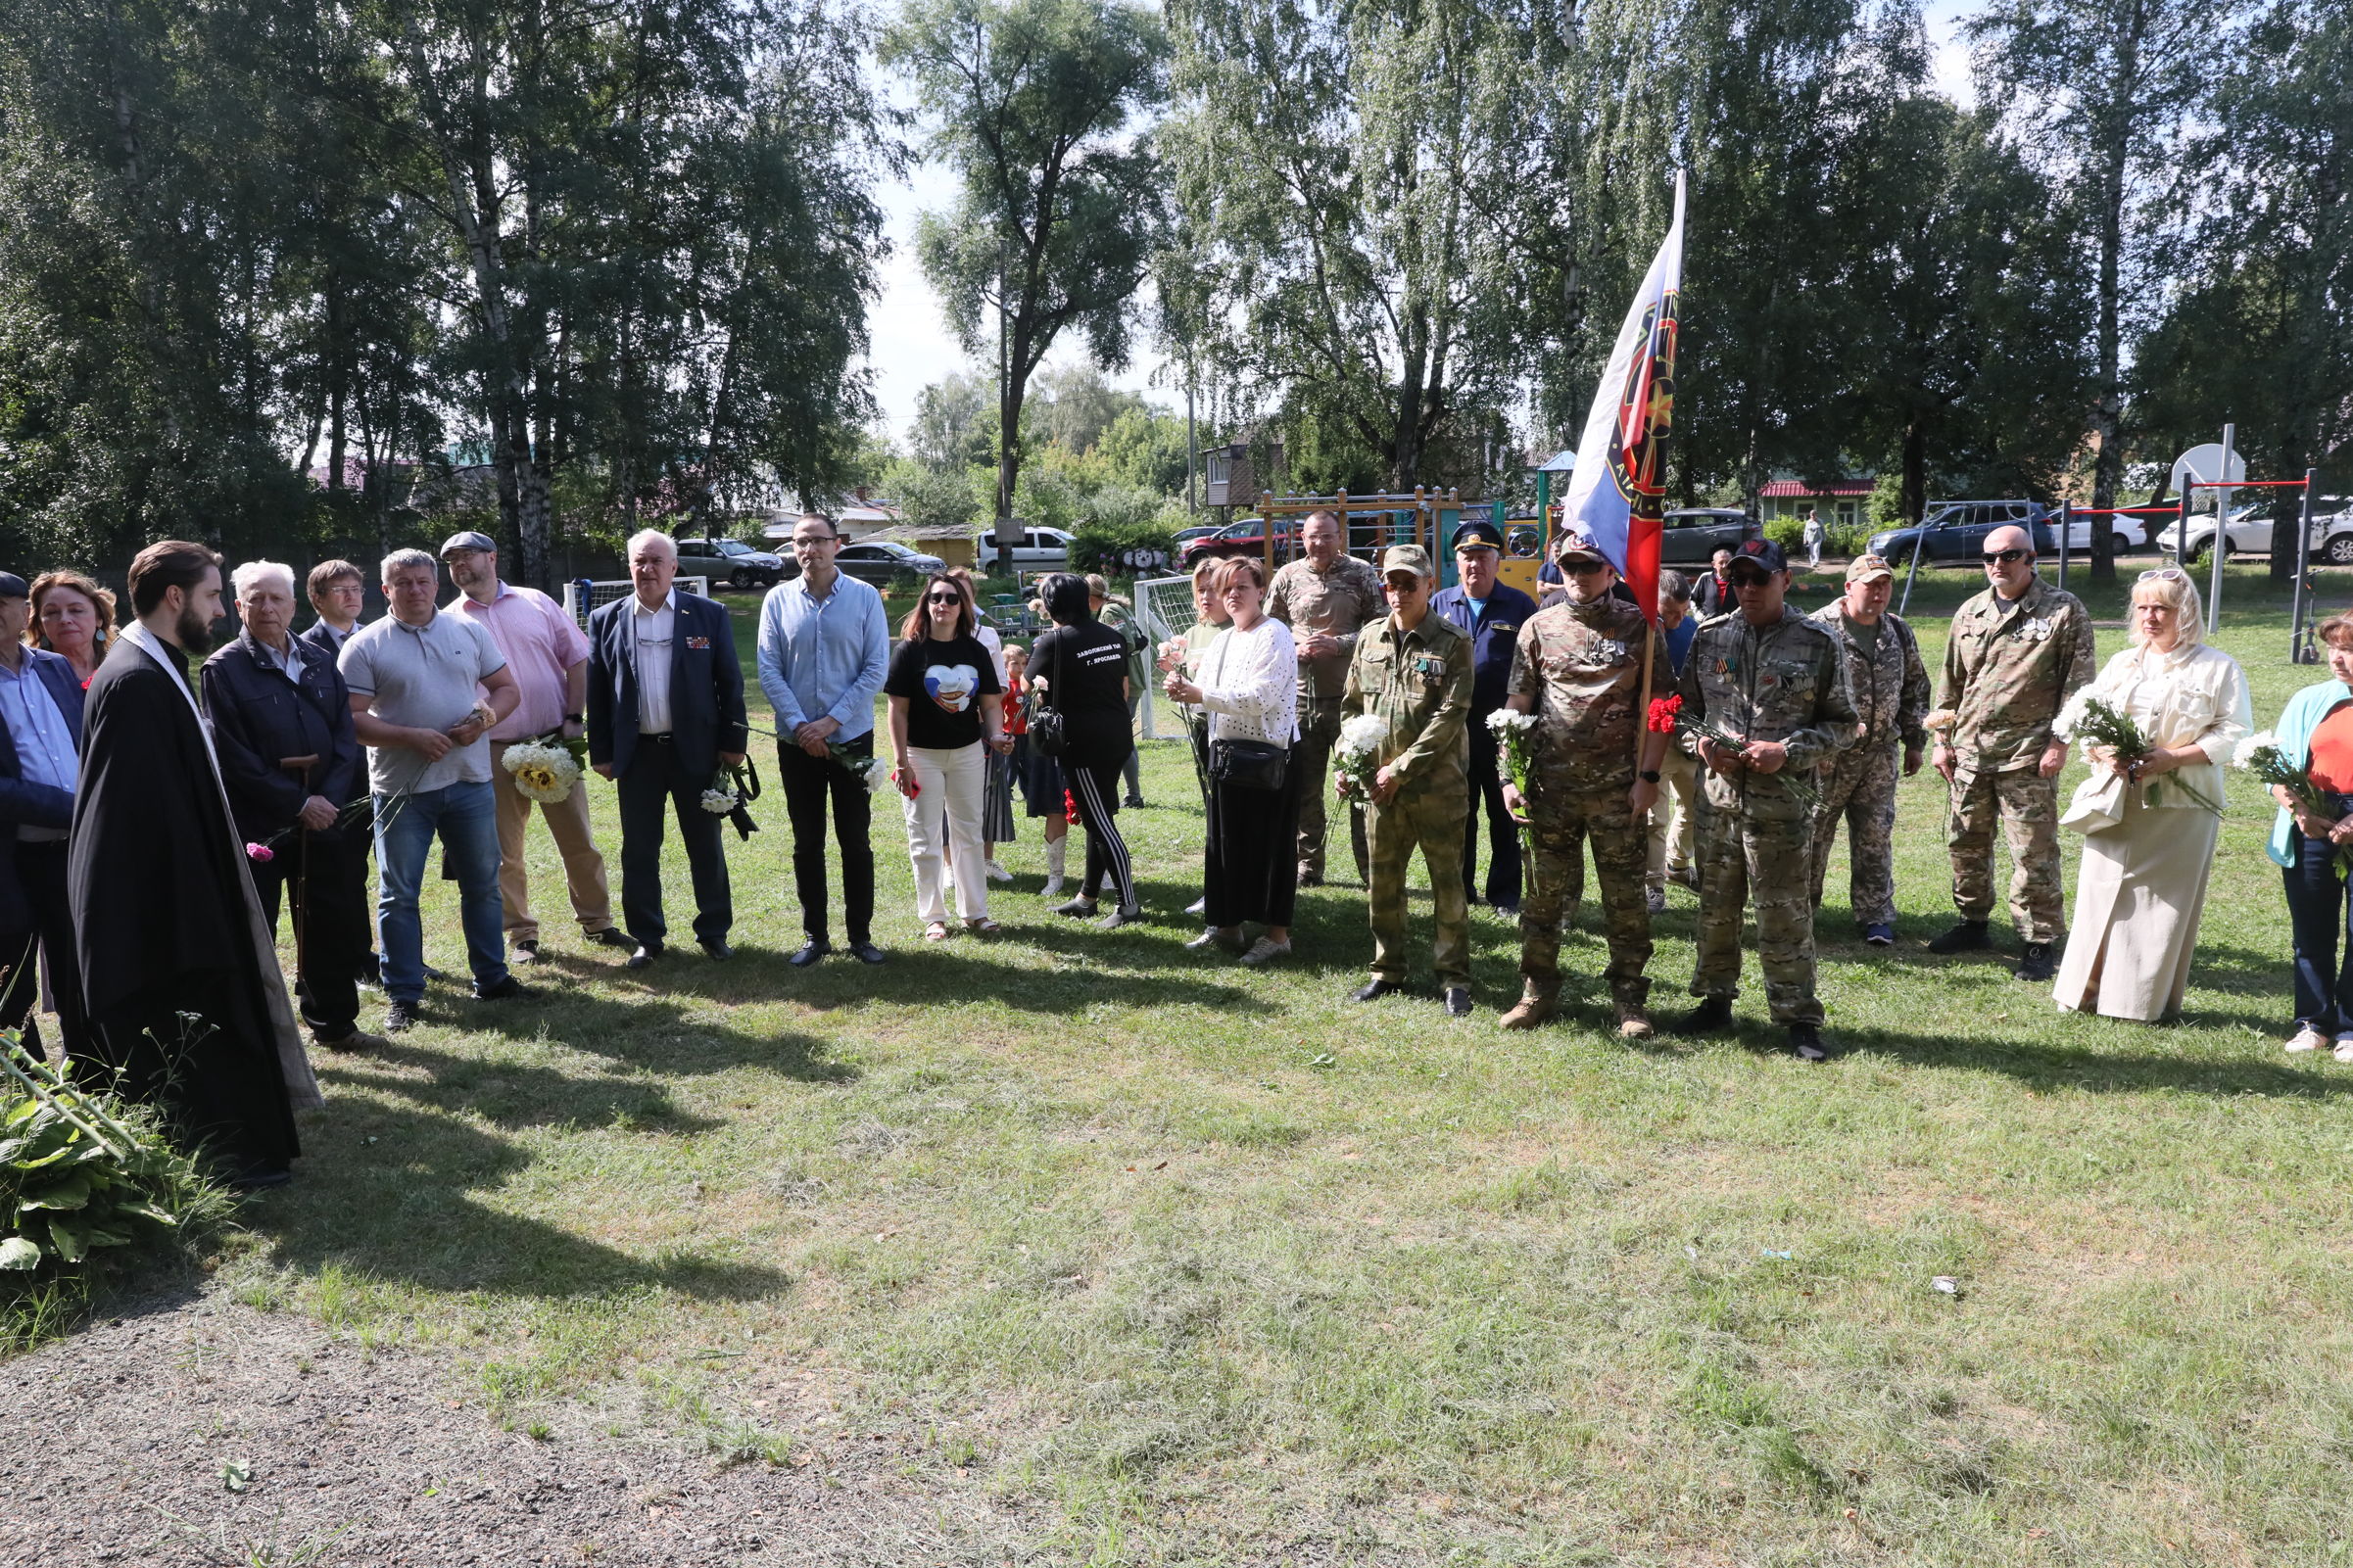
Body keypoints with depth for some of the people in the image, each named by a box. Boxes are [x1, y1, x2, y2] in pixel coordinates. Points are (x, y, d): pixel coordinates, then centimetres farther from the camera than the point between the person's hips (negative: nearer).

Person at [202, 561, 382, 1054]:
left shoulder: (320, 663, 11)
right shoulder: (224, 670, -4)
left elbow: (346, 738, 7)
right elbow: (234, 756, -11)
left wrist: (329, 799, -8)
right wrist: (298, 803, -14)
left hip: (327, 816, 4)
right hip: (258, 824, -4)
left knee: (334, 925, 10)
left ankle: (333, 1022, 25)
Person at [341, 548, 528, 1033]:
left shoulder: (469, 633, 6)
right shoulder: (365, 646, -3)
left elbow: (506, 688, 10)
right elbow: (351, 719, -8)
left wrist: (486, 716, -10)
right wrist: (411, 737, -19)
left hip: (470, 780, 3)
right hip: (401, 788, -3)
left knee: (482, 884, 11)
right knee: (398, 895, 4)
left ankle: (491, 978, 24)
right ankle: (403, 996, 13)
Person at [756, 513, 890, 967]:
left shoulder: (864, 597, -3)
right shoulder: (778, 600, 1)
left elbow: (877, 669, -6)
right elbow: (769, 671, -2)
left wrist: (830, 721, -12)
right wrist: (800, 725, -13)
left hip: (851, 737, -1)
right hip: (796, 741, 1)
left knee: (856, 841, 4)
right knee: (807, 843, 8)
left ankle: (860, 934, 15)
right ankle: (815, 935, 18)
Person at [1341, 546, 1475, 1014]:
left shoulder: (1451, 643, -6)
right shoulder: (1369, 639, 9)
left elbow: (1450, 715, -13)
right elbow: (1351, 707, 15)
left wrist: (1401, 769, -15)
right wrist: (1345, 762, 2)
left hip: (1437, 785, -4)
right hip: (1378, 785, 5)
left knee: (1447, 883, 3)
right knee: (1382, 882, 12)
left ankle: (1454, 978, 13)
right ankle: (1387, 971, 26)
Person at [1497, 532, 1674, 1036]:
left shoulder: (1640, 627, 2)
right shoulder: (1539, 628, 6)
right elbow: (1516, 706, 6)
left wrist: (1648, 777, -7)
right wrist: (1509, 777, -1)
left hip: (1619, 786, -1)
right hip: (1550, 784, 2)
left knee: (1625, 898, 4)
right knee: (1544, 893, 7)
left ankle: (1630, 998, 16)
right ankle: (1538, 990, 19)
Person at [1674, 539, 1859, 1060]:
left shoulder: (1817, 644, -1)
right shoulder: (1710, 637, 7)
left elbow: (1842, 722, 2)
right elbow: (1686, 706, 15)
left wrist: (1788, 752, -13)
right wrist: (1700, 742, -6)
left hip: (1782, 797, -3)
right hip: (1717, 793, 3)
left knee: (1784, 913, -1)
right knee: (1716, 905, 13)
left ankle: (1799, 1017, 11)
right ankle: (1715, 999, 28)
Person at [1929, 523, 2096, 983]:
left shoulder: (2064, 611, -2)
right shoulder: (1970, 613, 12)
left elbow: (2077, 682, -4)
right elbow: (1951, 682, 17)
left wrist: (2060, 741, -10)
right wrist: (1942, 740, 12)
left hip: (2028, 755, -5)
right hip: (1968, 752, 5)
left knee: (2033, 851, -3)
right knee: (1965, 842, 13)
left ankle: (2038, 944, 6)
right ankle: (1973, 924, 30)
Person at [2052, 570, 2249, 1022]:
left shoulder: (2218, 668, 2)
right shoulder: (2122, 663, 16)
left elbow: (2234, 734, -6)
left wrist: (2173, 757, -18)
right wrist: (2103, 751, -7)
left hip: (2179, 807, -4)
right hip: (2115, 802, 4)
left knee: (2165, 901, -1)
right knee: (2102, 893, 3)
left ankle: (2154, 1000, 9)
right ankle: (2089, 990, 10)